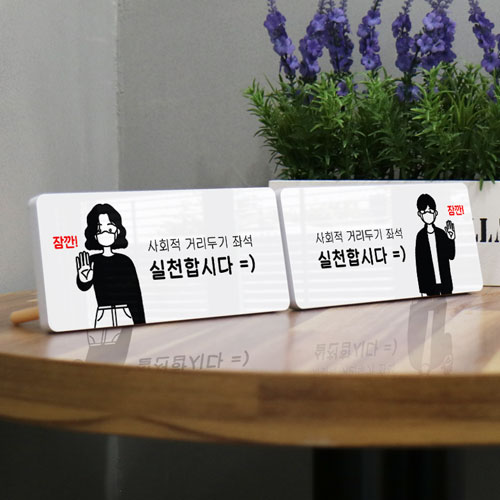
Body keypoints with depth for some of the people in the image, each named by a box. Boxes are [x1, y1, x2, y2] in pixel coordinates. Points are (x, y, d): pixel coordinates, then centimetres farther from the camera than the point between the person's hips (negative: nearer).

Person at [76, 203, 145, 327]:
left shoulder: (125, 261, 4)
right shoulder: (92, 261, 1)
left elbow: (135, 293, 6)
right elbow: (84, 286, -16)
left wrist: (139, 322, 4)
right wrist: (84, 280, -40)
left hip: (125, 315, 1)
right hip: (103, 316, -1)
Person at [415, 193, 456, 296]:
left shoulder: (442, 233, 2)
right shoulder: (420, 236, -1)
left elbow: (451, 256, 2)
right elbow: (419, 261, 0)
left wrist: (451, 240, -11)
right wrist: (421, 285, -1)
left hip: (446, 281, 2)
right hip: (430, 283, -2)